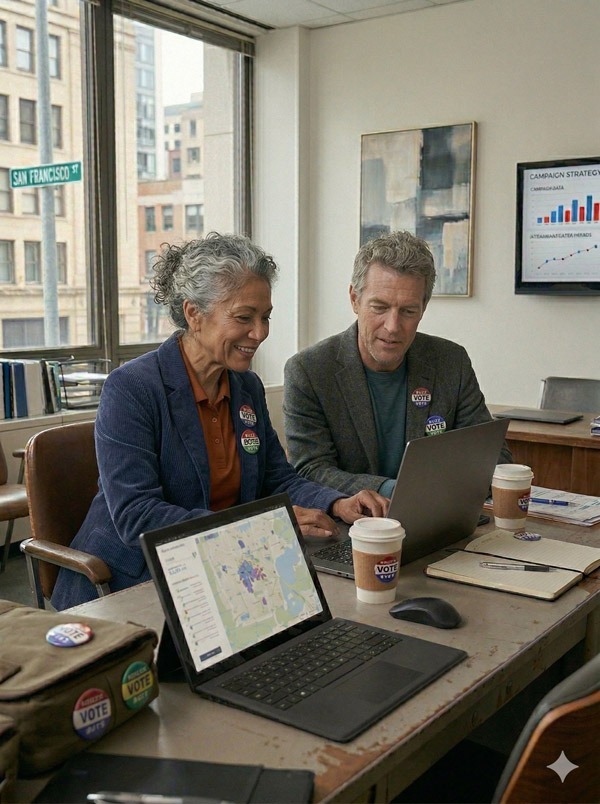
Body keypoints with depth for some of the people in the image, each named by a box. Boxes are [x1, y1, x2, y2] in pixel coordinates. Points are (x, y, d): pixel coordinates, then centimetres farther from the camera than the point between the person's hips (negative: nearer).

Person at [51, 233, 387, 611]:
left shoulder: (248, 387, 8)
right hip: (127, 584, -7)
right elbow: (136, 518, -23)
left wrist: (339, 505, -10)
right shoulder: (129, 389, -16)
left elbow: (279, 480, 11)